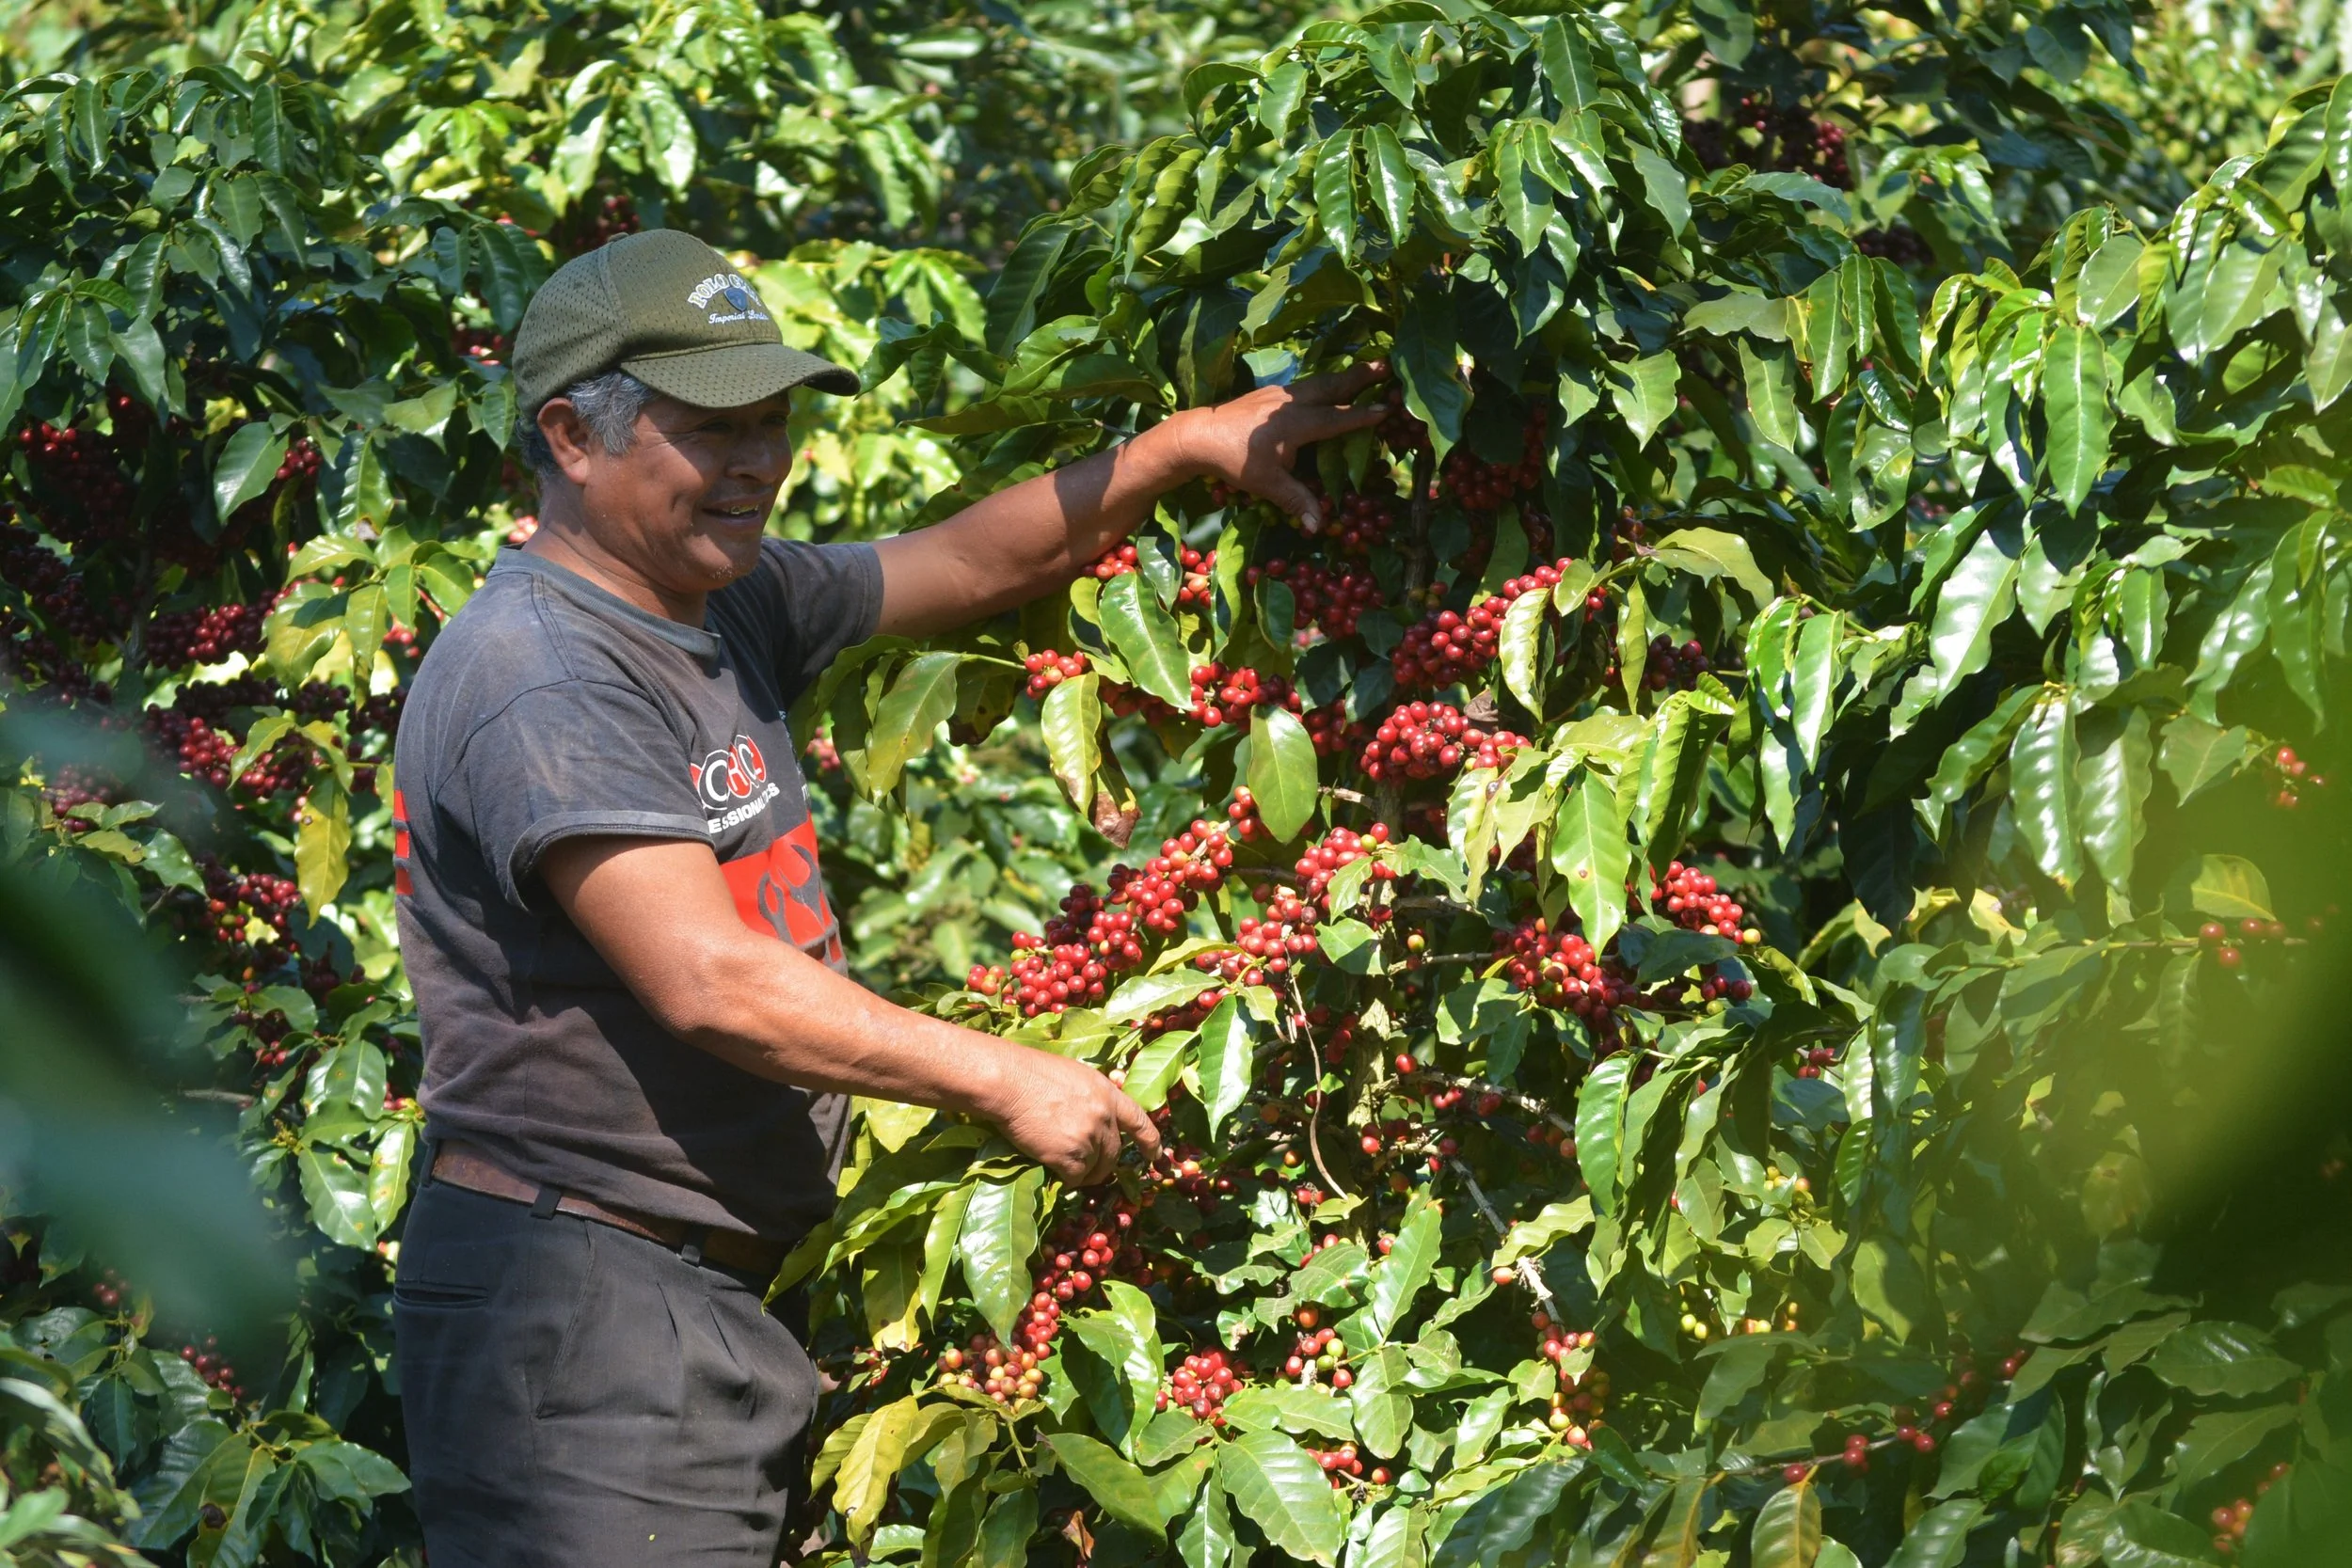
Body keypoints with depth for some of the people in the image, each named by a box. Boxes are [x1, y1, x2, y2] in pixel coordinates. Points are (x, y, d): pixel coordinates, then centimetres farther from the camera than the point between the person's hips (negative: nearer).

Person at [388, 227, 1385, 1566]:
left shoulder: (731, 605, 13)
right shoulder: (533, 686, -16)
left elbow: (973, 565, 25)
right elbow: (712, 983, -22)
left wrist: (1186, 446, 14)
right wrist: (1006, 1082, -16)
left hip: (717, 1292, 9)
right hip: (572, 1295, -9)